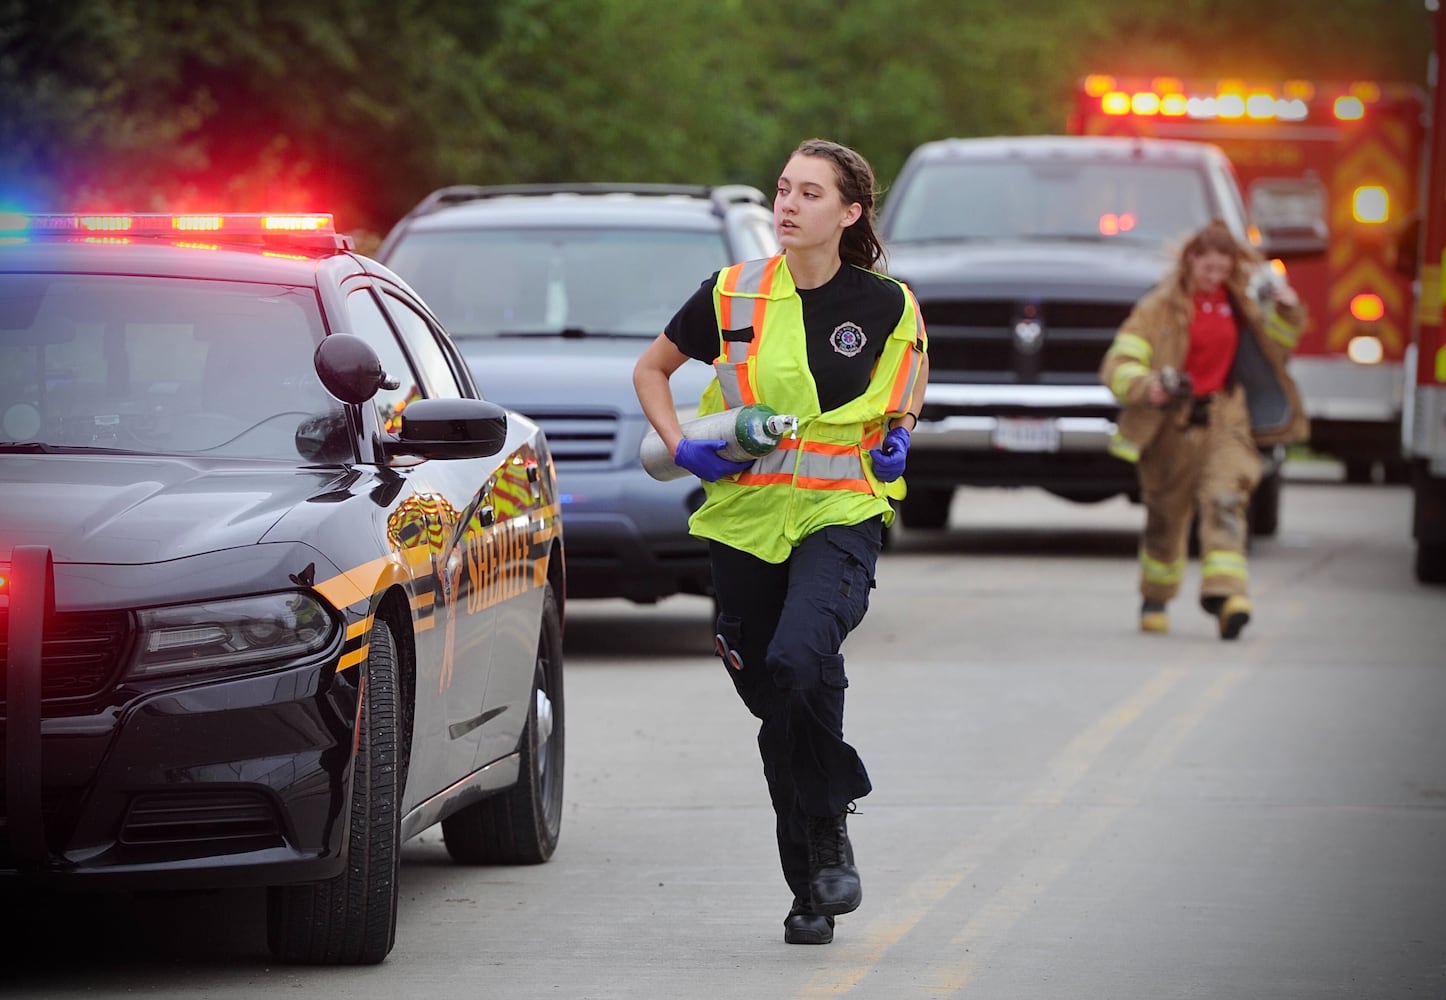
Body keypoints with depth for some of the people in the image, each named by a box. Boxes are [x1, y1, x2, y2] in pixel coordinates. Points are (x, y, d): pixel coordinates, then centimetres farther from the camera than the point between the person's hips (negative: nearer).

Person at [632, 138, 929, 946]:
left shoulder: (884, 304, -3)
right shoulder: (732, 297, -2)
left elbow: (913, 362, 21)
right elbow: (652, 370, 14)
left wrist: (901, 432, 5)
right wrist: (681, 447, -2)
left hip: (842, 515, -3)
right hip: (746, 516, 3)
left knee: (799, 660, -29)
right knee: (775, 705, 7)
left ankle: (830, 836, -8)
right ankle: (810, 890, 21)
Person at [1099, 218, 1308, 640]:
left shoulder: (1240, 302, 9)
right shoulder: (1161, 306, -5)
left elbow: (1275, 343, 25)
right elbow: (1118, 363, -12)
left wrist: (1286, 311, 5)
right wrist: (1147, 387, -31)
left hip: (1223, 419, 2)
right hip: (1172, 421, -2)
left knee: (1225, 499, -19)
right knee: (1166, 514, 8)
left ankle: (1226, 593, -32)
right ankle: (1155, 599, 29)